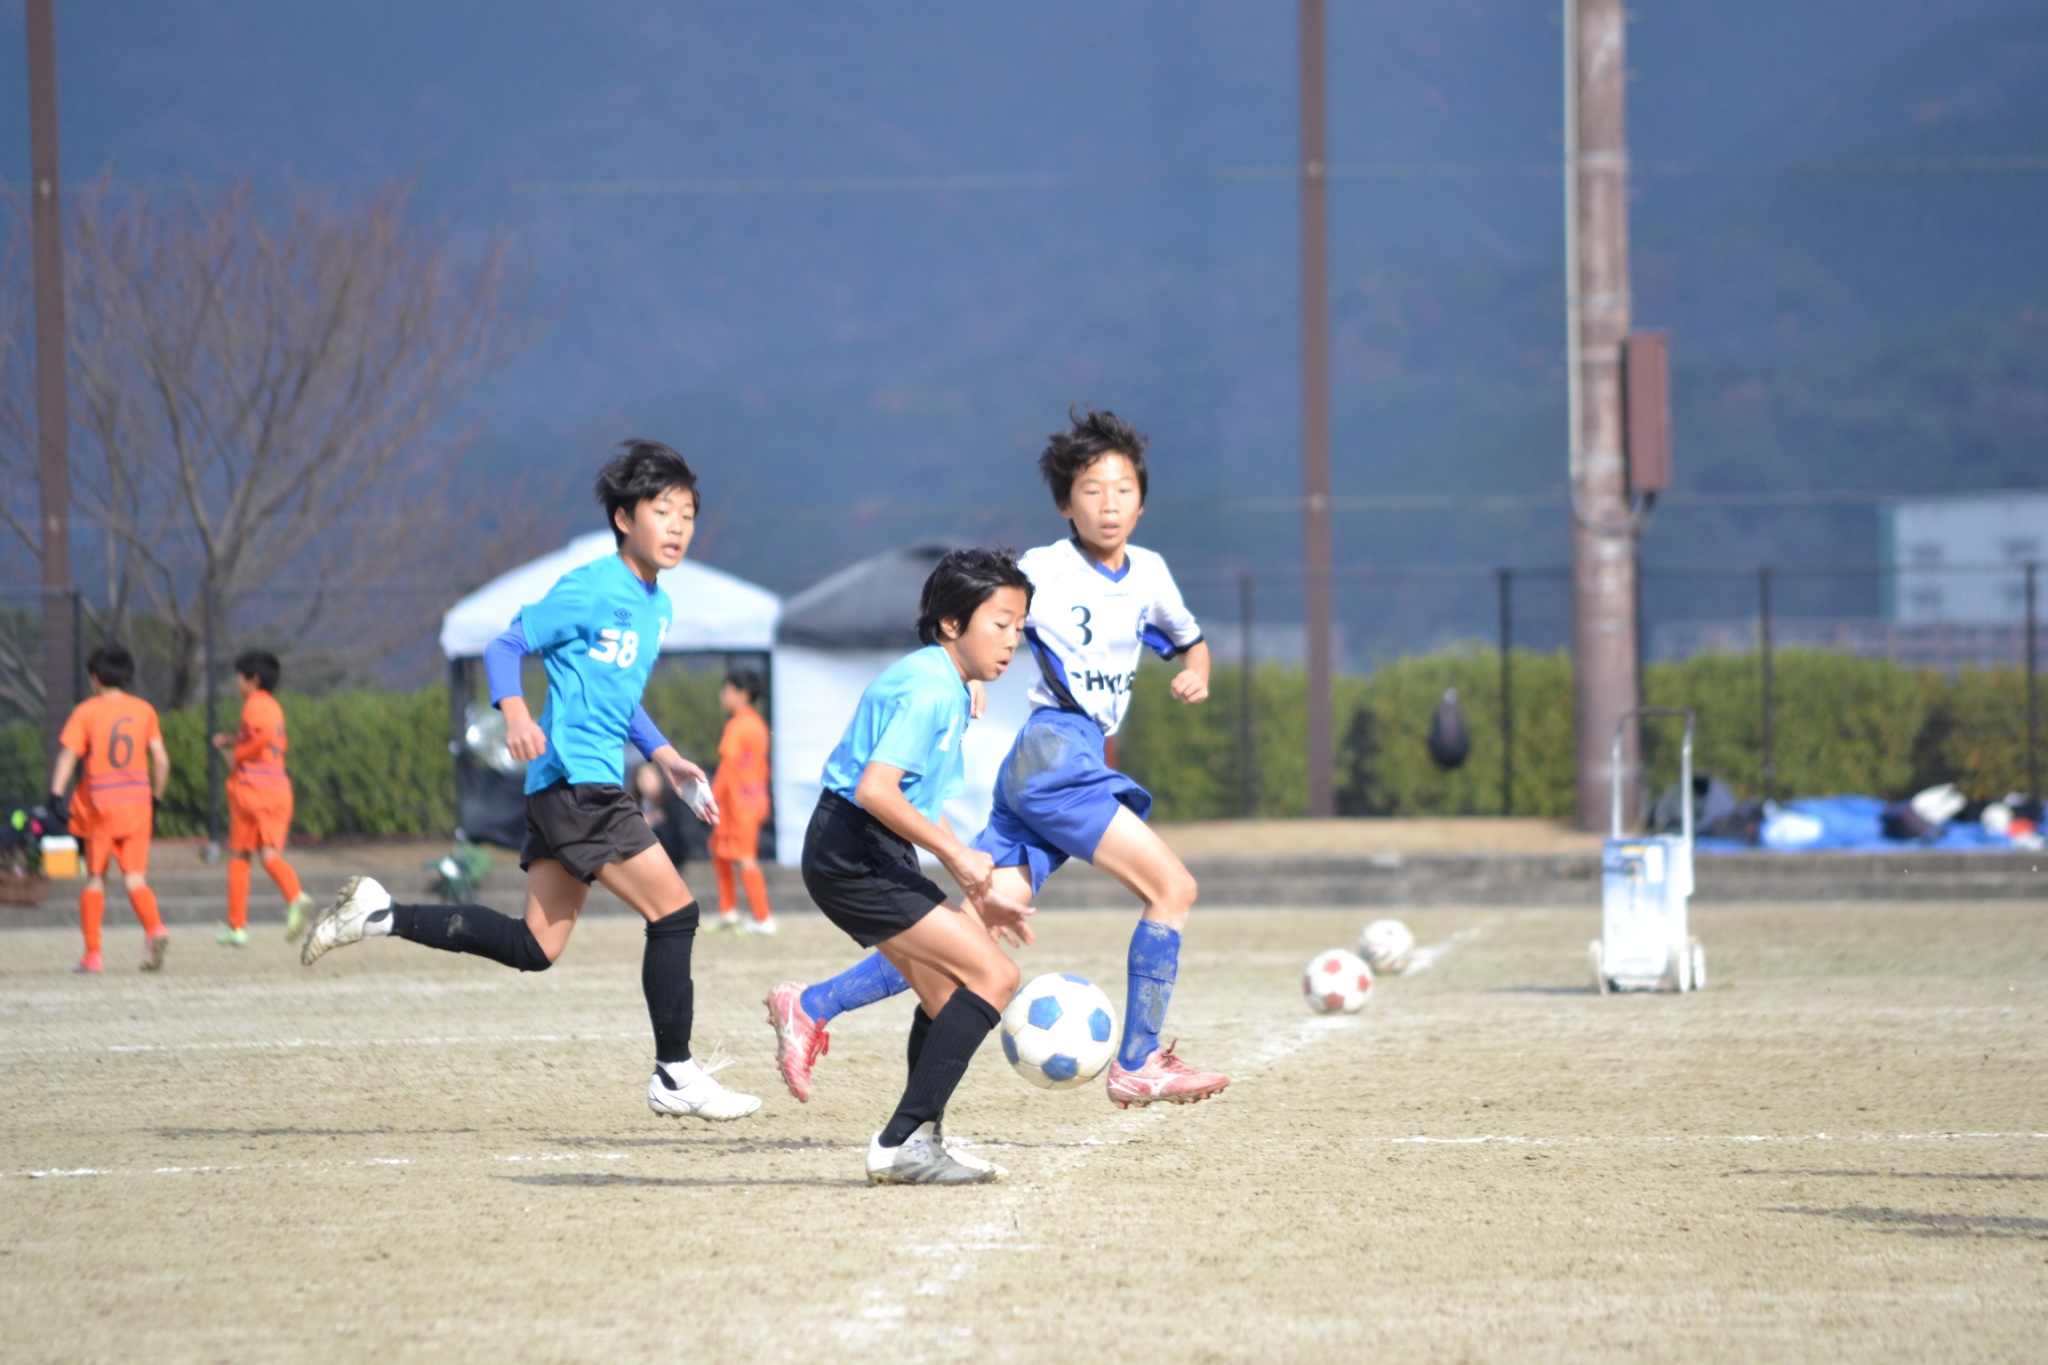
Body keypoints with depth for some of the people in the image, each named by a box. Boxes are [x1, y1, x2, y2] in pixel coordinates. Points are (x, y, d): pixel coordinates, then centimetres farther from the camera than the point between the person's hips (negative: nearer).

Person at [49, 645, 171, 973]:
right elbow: (161, 760, 5)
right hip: (137, 803, 2)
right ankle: (154, 928, -28)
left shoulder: (87, 711, -2)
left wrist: (56, 794, -18)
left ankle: (92, 954, 10)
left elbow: (69, 754, -13)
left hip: (98, 803, -2)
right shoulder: (144, 710, 6)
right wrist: (156, 799, 17)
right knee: (134, 877, 0)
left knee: (95, 878, 11)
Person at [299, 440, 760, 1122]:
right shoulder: (591, 590, -9)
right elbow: (506, 647, -9)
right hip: (575, 778, -10)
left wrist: (667, 758, 21)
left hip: (585, 785, 10)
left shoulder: (656, 606, 18)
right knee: (675, 911, -10)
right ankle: (675, 1077, -3)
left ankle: (379, 915, 11)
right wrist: (515, 712, -27)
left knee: (534, 948, 8)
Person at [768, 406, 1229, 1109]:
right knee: (1173, 887, -12)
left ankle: (811, 1005, 1)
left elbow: (1189, 642, 32)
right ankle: (1137, 1065, -7)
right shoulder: (1044, 569, -3)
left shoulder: (1149, 573, 16)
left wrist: (1195, 671, 10)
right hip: (1054, 747, -7)